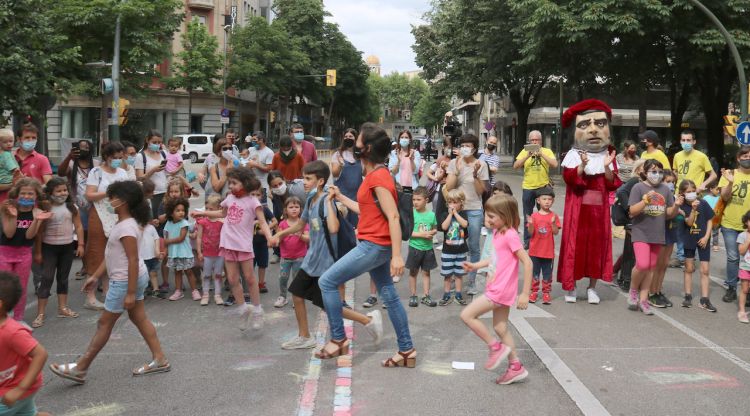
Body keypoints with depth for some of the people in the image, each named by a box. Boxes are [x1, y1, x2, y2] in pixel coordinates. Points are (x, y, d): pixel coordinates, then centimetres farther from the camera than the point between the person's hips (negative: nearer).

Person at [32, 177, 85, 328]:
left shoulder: (72, 207, -1)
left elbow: (78, 226, 5)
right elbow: (40, 231, -7)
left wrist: (80, 244, 0)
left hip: (67, 247, 3)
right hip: (49, 247, -3)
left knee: (63, 278, 14)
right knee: (47, 279, -4)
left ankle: (62, 308, 24)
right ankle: (40, 314, -2)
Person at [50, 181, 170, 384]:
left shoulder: (127, 227, -23)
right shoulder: (125, 223, 10)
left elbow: (133, 260, -25)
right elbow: (112, 255, 16)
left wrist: (130, 293, -25)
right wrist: (96, 276, 16)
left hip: (125, 281, -10)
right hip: (135, 278, 10)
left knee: (104, 323, -2)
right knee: (139, 318, 14)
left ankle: (79, 369, 7)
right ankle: (159, 359, 19)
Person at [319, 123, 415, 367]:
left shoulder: (378, 177, -18)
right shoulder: (374, 174, 12)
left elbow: (393, 216, -23)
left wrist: (397, 255, -26)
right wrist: (341, 198, 23)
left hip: (374, 246, -10)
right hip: (375, 245, 10)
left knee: (327, 282, -3)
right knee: (389, 295, 12)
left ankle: (338, 340, 5)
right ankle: (406, 351, 18)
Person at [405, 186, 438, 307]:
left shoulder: (431, 214, 0)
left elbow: (435, 229, 12)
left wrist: (432, 232, -11)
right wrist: (421, 234, -19)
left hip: (428, 248, 3)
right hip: (415, 247, -2)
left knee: (426, 272, 10)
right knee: (413, 272, 7)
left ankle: (426, 296, 19)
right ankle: (413, 296, 17)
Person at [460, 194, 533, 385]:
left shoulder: (510, 235, -19)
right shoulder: (497, 233, 8)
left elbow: (527, 262, -21)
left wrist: (525, 293, -21)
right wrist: (476, 265, 13)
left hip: (501, 290, -9)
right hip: (497, 289, 9)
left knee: (467, 315, -8)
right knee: (500, 327, 14)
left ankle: (496, 347, 3)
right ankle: (516, 367, 22)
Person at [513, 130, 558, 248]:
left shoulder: (547, 151, 1)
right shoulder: (524, 152, 3)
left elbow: (554, 165, -13)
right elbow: (515, 166, -7)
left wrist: (541, 154, -19)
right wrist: (527, 156, -19)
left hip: (543, 186, -1)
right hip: (528, 187, 1)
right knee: (527, 216, 8)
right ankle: (527, 240, 16)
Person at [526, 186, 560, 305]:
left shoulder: (554, 216, -2)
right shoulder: (534, 216, -2)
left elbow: (556, 232, -9)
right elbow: (530, 233, -5)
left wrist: (553, 222, -25)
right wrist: (530, 224, -23)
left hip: (548, 251, -1)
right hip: (535, 250, 1)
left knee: (547, 273, 7)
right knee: (534, 273, 9)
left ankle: (546, 293, 16)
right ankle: (534, 292, 20)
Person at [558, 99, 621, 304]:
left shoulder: (608, 156, 6)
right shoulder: (573, 155, -2)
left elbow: (613, 185, -1)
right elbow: (569, 178, -16)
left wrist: (606, 167, -16)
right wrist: (582, 165, -29)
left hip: (599, 210, 3)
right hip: (578, 209, -3)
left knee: (597, 246, 5)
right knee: (575, 245, -1)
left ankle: (592, 288, 15)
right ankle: (570, 286, 8)